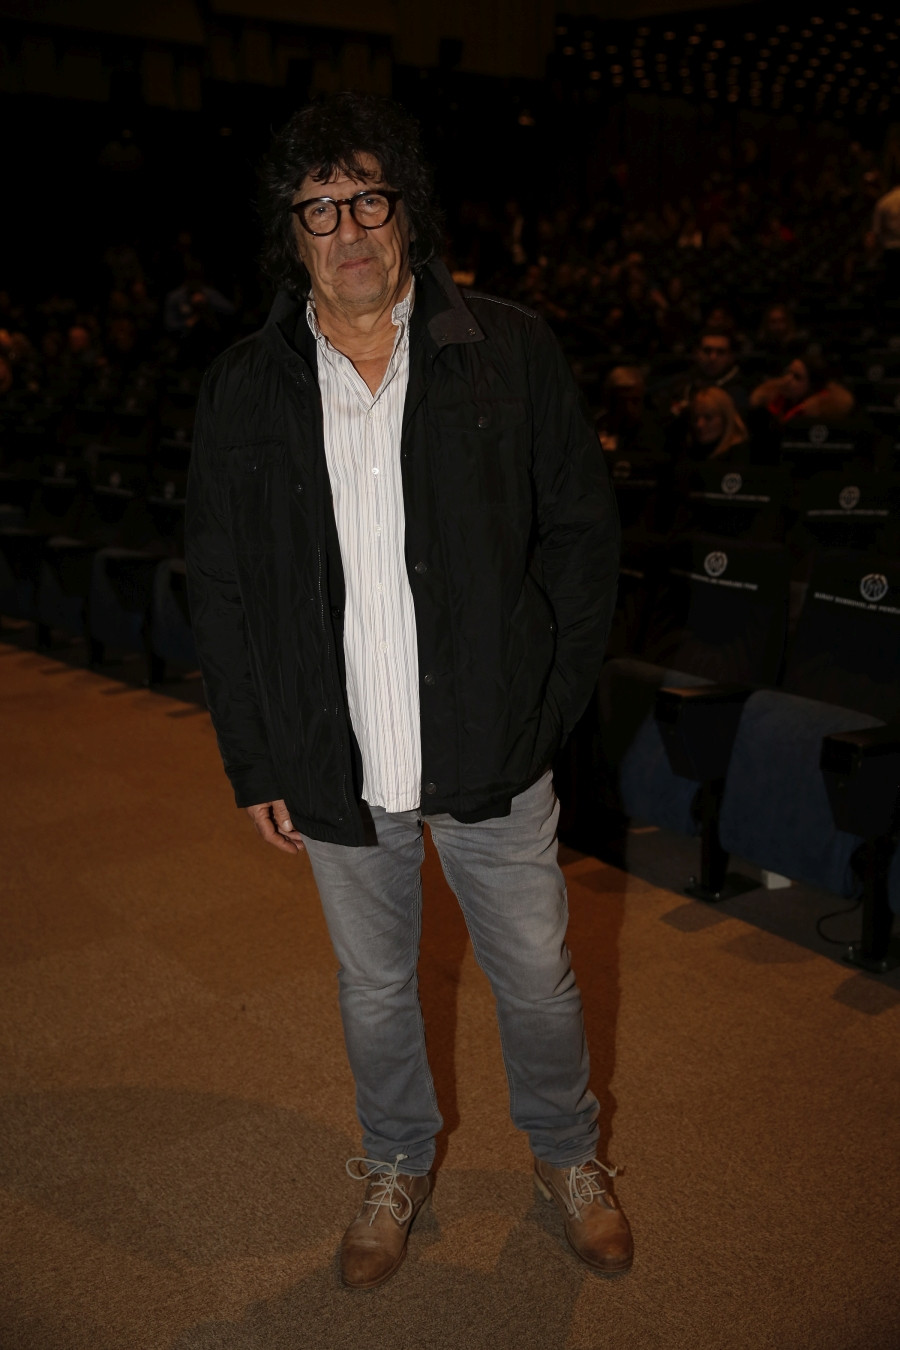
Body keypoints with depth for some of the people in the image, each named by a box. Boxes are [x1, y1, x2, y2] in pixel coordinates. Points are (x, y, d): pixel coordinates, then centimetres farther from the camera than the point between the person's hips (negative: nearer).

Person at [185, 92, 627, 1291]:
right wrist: (254, 764, 1)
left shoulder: (513, 353, -5)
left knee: (539, 980, 16)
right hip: (338, 774, 1)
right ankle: (398, 1167, 47)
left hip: (494, 753, -1)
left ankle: (568, 1156, 45)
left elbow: (584, 531, 1)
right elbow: (220, 591, 3)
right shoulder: (242, 390, -2)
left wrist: (553, 702, -4)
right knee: (374, 990, 19)